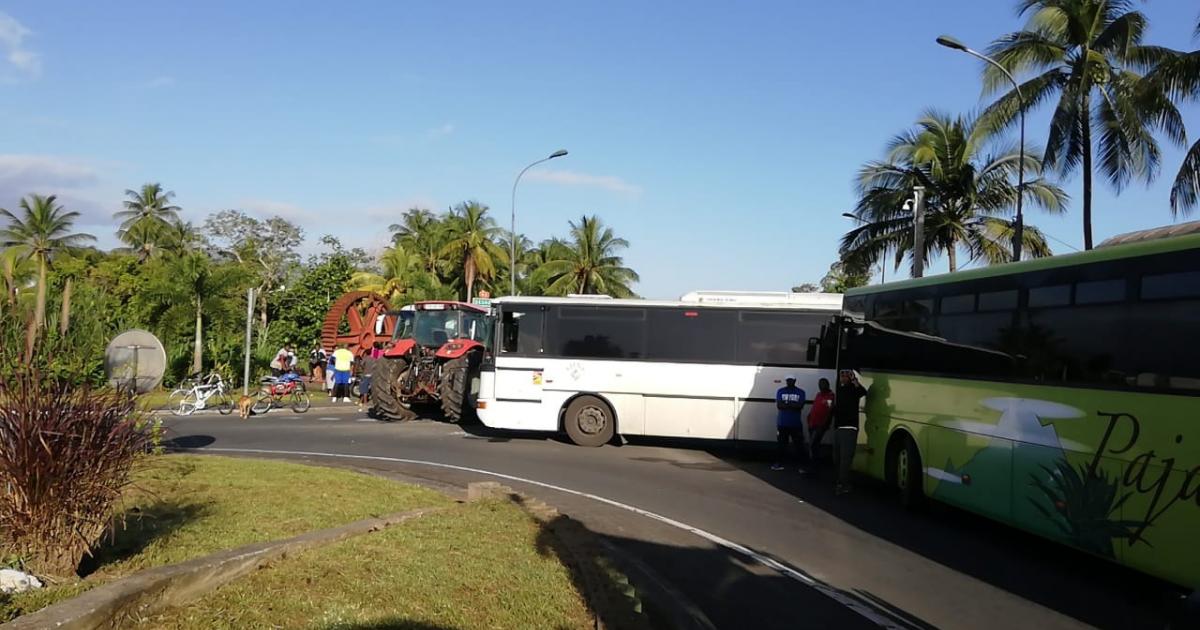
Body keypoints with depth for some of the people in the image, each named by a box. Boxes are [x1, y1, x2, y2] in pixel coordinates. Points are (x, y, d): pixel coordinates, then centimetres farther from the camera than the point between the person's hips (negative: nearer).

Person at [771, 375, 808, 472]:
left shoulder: (800, 392, 2)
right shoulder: (780, 391, 5)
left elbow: (800, 406, -10)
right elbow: (778, 405, -7)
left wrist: (786, 404, -14)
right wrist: (793, 405, -13)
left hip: (796, 424, -2)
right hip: (782, 423, 2)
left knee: (799, 444, -4)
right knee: (782, 444, 10)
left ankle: (802, 465, -1)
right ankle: (779, 463, 19)